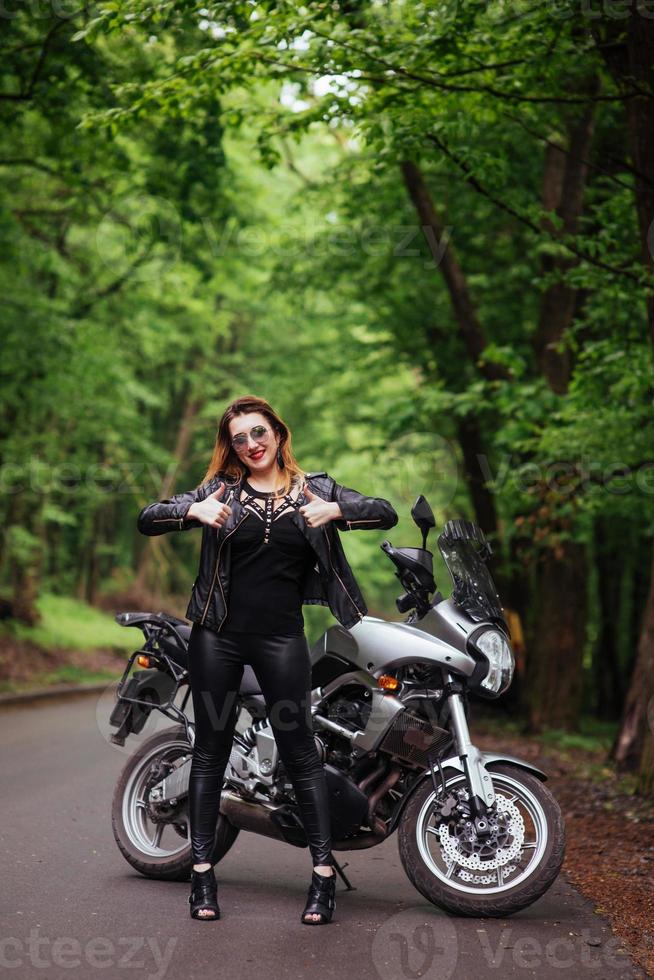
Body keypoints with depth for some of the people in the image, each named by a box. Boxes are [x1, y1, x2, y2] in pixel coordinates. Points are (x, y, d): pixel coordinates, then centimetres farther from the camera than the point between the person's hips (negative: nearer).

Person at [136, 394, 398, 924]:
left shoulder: (314, 487, 7)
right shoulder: (219, 488, 5)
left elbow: (386, 512, 1)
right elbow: (147, 518, 0)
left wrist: (335, 509, -16)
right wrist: (194, 511, -19)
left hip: (281, 637, -1)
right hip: (218, 635, 1)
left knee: (300, 750, 0)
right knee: (211, 750, 6)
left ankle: (324, 871, 6)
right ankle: (202, 870, 14)